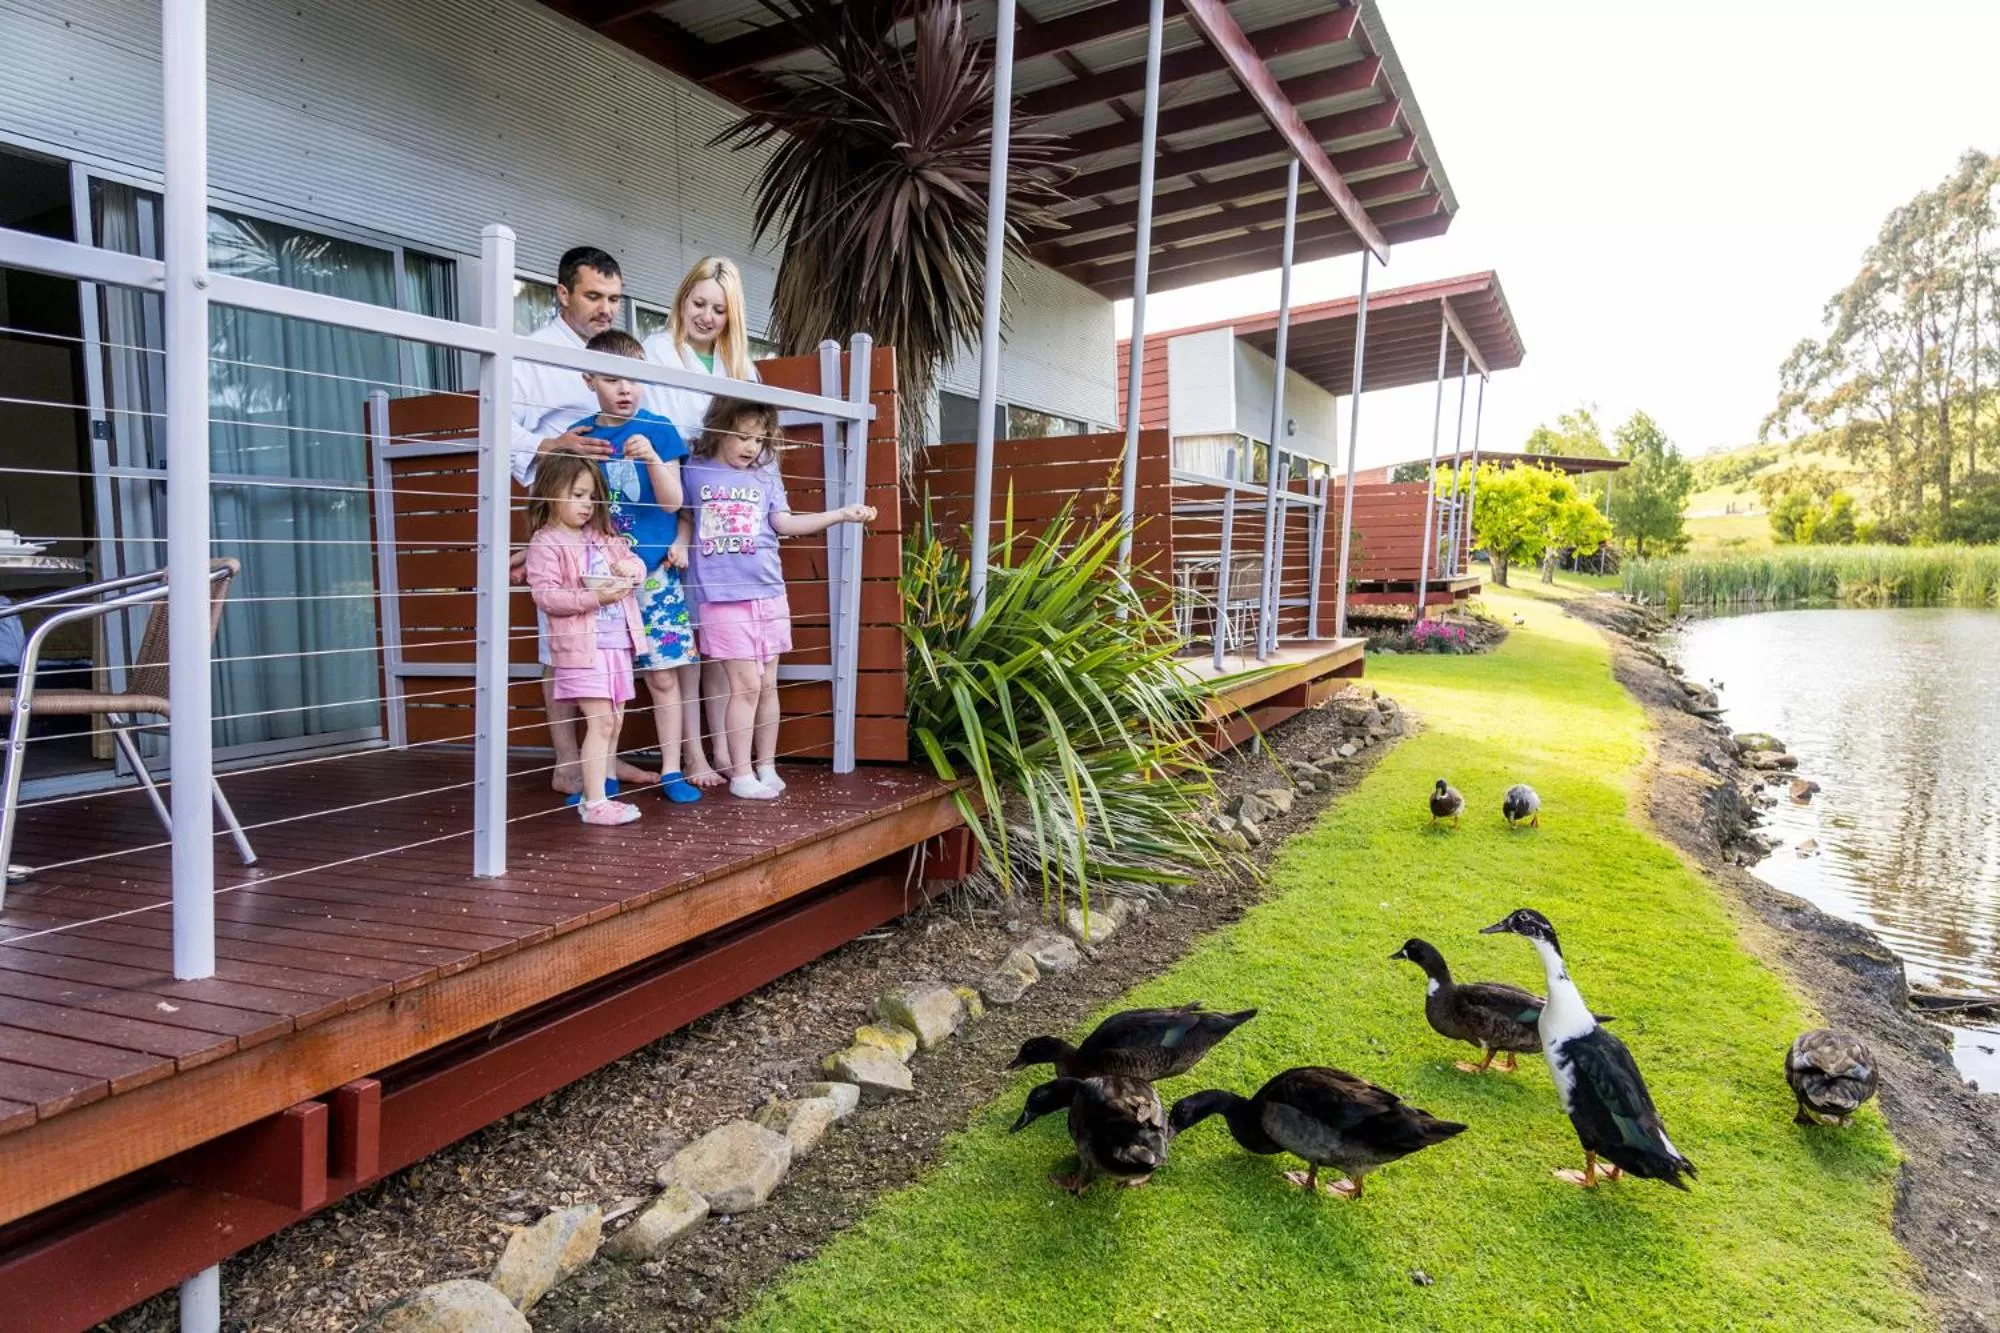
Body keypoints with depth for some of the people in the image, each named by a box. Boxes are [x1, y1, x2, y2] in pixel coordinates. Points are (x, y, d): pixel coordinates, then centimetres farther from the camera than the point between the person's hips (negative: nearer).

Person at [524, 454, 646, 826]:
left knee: (614, 720, 11)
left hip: (617, 641, 7)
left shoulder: (602, 537, 15)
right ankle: (594, 803, -4)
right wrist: (594, 596, -23)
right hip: (581, 645, -7)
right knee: (600, 721, -10)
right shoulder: (545, 543, -6)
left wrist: (631, 566, -5)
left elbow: (632, 561, 20)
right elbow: (545, 595, -15)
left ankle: (599, 791, 22)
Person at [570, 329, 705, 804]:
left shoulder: (658, 429, 0)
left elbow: (672, 502, -5)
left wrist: (652, 457, -19)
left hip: (654, 574, -1)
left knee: (662, 676, 2)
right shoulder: (579, 436, 5)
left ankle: (671, 770, 12)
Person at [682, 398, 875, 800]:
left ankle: (766, 767, 21)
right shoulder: (694, 472, 5)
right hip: (722, 596, -4)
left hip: (768, 594, 4)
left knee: (767, 684, 8)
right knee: (745, 684, -6)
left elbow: (785, 523, 6)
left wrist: (841, 514, -1)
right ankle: (741, 774, 5)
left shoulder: (766, 477, 11)